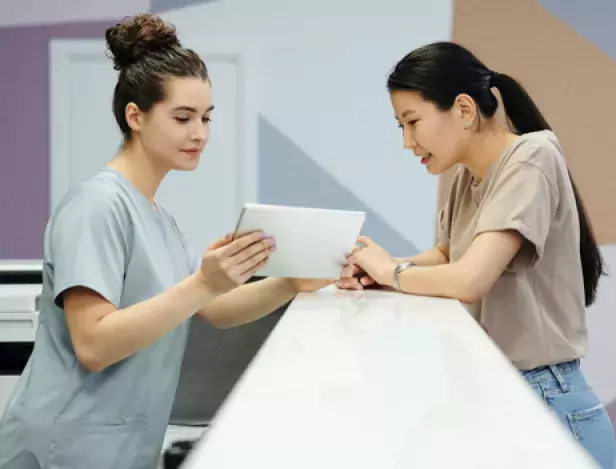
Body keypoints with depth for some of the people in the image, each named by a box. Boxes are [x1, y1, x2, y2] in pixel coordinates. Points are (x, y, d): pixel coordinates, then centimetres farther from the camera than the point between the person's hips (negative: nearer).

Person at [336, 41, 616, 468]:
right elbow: (446, 256, 22)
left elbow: (469, 280, -26)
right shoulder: (469, 176, 9)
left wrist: (392, 271, -8)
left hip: (543, 401, -8)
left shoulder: (529, 160, -17)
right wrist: (377, 273, 2)